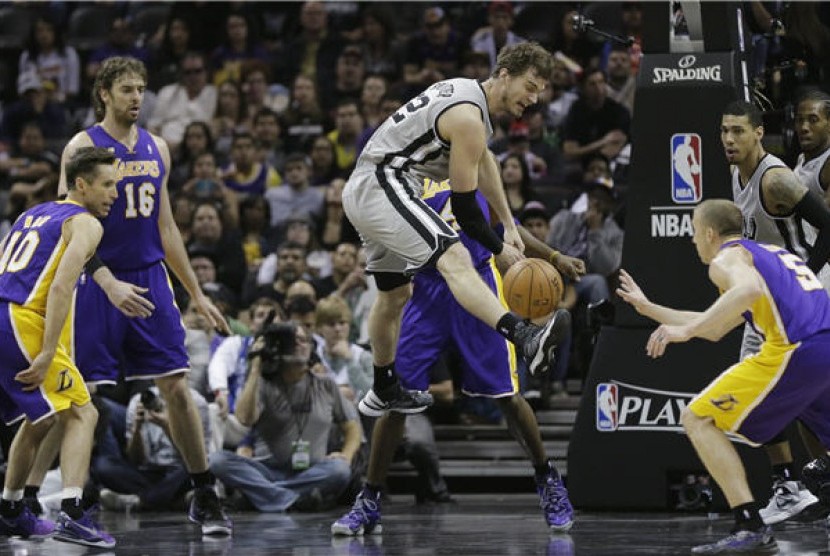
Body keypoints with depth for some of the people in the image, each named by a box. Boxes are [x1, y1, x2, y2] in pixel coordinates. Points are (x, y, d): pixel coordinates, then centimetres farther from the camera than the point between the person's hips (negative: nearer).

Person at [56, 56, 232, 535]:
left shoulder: (157, 148, 11)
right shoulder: (83, 147, -6)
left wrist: (197, 294, 16)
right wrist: (109, 283, -24)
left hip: (150, 280, 5)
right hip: (98, 282, -4)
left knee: (178, 387, 1)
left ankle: (206, 497, 7)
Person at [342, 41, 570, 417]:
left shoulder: (467, 92, 15)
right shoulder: (468, 117, -16)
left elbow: (484, 160, 31)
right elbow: (464, 206, -14)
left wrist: (509, 225, 31)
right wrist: (500, 251, -3)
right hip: (384, 186, -11)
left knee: (394, 295, 25)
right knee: (454, 260, -30)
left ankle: (384, 393, 42)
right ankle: (524, 337, -52)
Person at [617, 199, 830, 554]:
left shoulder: (727, 258, 7)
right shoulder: (772, 254, 34)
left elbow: (750, 288, -20)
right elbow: (715, 331, 39)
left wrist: (687, 329, -20)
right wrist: (649, 309, 44)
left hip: (799, 349, -8)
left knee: (698, 420, 2)